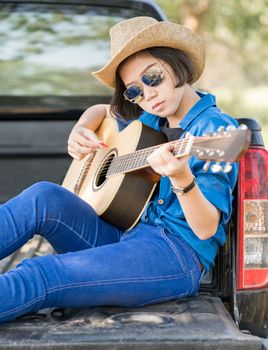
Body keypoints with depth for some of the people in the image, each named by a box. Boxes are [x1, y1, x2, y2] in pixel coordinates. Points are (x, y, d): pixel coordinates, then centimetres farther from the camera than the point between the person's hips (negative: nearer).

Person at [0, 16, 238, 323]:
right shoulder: (150, 120, 14)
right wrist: (80, 131, 11)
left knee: (36, 277, -27)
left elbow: (206, 230, -14)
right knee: (44, 197, -18)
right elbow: (100, 111, 35)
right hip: (123, 237, 8)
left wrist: (181, 179, -34)